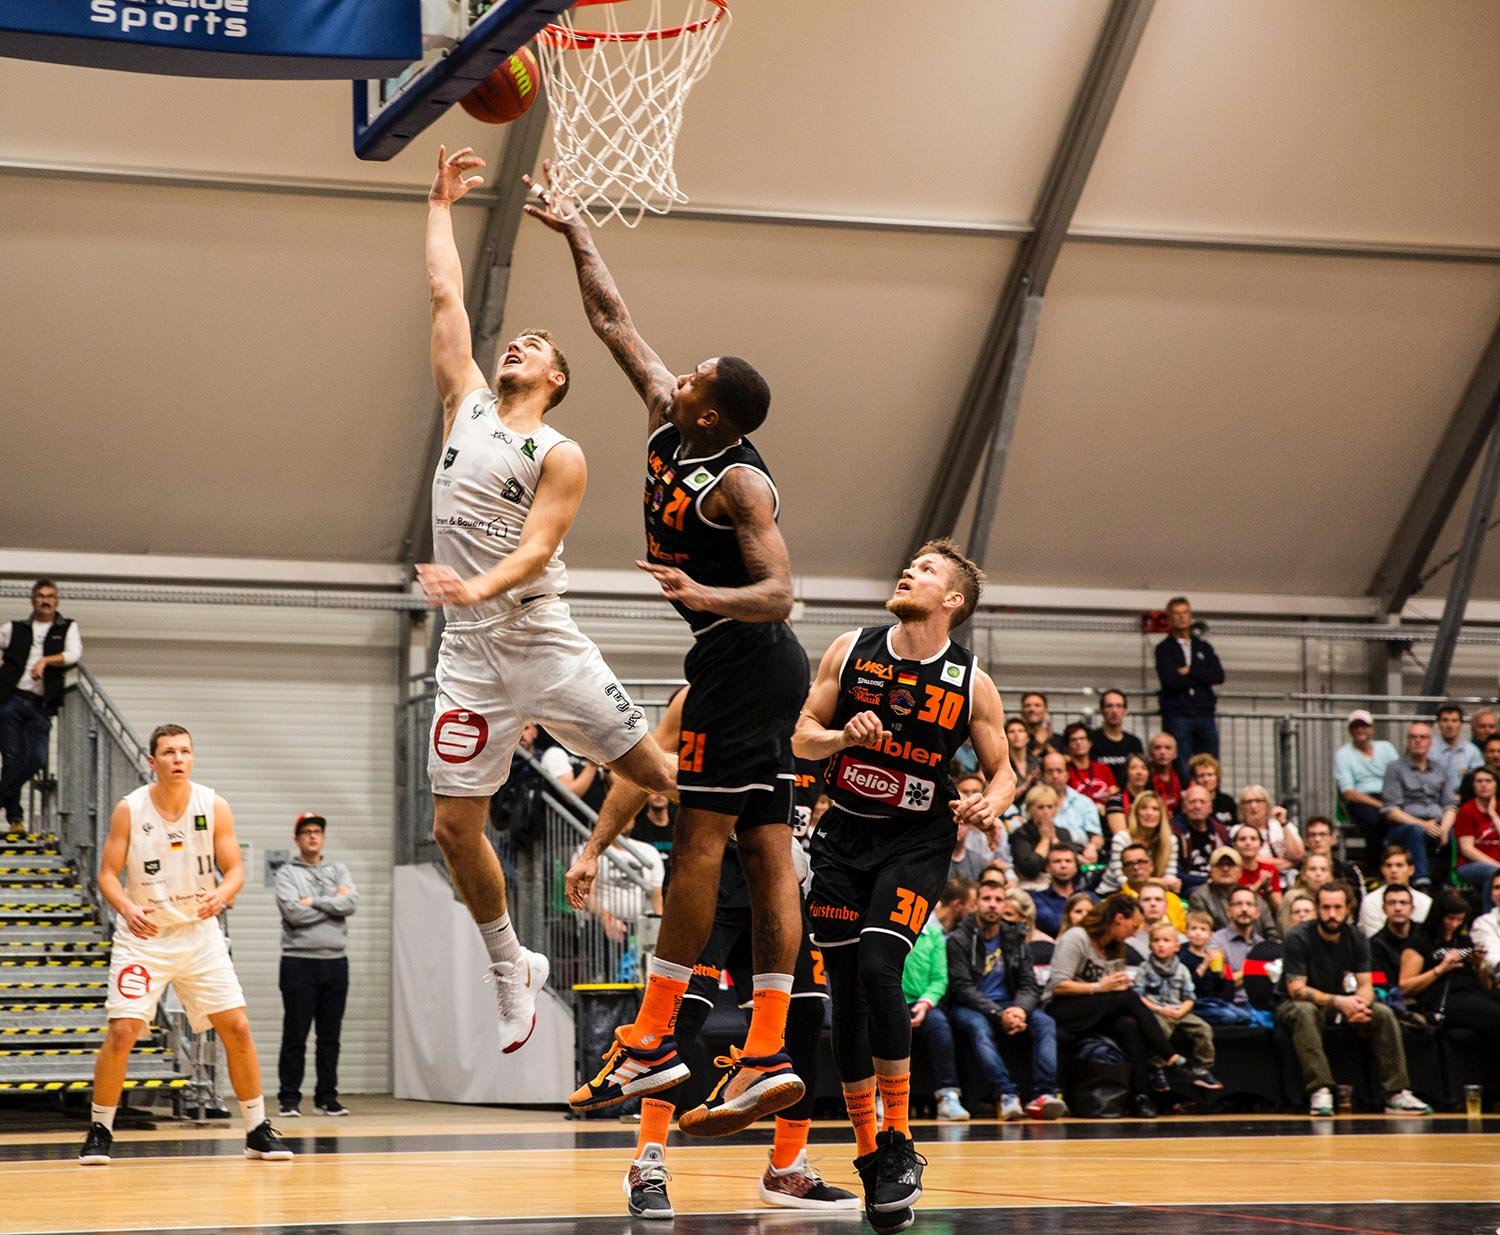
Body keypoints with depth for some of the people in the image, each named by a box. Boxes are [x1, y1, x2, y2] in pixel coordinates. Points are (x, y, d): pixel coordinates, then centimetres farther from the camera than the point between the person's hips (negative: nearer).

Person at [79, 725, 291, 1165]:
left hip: (199, 934, 2)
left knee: (237, 1029, -3)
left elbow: (234, 869, -1)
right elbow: (108, 874, -5)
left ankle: (258, 1130, 9)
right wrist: (126, 908, -26)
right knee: (121, 1031, -12)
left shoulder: (215, 807, -4)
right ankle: (99, 1131, 4)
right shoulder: (129, 810, -8)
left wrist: (221, 895, -24)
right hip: (144, 936, -2)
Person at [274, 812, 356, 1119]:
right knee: (295, 1034, -2)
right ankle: (289, 1099, 2)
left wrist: (314, 902, -9)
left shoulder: (340, 871, 14)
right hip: (299, 961, -4)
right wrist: (333, 903, -6)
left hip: (336, 961, 4)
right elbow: (293, 913, -13)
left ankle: (327, 1097, 12)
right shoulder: (287, 873, 3)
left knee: (330, 1035, 6)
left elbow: (350, 904, -5)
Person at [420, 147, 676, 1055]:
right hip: (471, 655, 4)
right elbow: (445, 294, 10)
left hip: (545, 644, -4)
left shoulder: (561, 457, -4)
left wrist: (479, 587, -35)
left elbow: (536, 547, -17)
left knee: (657, 774, 1)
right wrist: (442, 204, 16)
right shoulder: (468, 405, 9)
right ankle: (513, 971, 18)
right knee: (455, 827, 1)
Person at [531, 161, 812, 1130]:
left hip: (743, 657, -9)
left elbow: (779, 592, -21)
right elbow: (613, 320, 17)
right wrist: (573, 227, 20)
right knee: (765, 851, 4)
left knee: (701, 838, -10)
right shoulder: (667, 421, 8)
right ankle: (767, 1056, 3)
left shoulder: (741, 484, -15)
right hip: (750, 664, 9)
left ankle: (654, 1042, -9)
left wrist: (704, 596, -38)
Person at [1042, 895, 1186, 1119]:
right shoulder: (1077, 938, -6)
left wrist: (1121, 986, -11)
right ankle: (1170, 1058, -22)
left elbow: (1116, 991, 11)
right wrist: (1099, 987, -20)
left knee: (1129, 1025, -28)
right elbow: (1058, 986, -15)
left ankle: (1141, 1097, -35)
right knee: (1129, 997, -27)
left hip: (1098, 1014, 7)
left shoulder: (1115, 949, 18)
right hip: (1060, 1010, -7)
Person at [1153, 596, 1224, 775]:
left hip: (1204, 715, 4)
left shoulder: (1204, 647, 17)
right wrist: (1202, 677, -3)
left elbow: (1219, 676, 2)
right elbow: (1170, 680, -12)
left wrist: (1190, 671, -7)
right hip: (1177, 717, -4)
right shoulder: (1164, 649, 5)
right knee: (1182, 773, -8)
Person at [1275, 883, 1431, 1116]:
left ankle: (1396, 1094, -18)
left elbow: (1366, 985, -5)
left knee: (1384, 1014, -16)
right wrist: (1339, 1002, -37)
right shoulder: (1299, 938, -19)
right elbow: (1297, 990, -24)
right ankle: (1320, 1092, -45)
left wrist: (1359, 1003, -31)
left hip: (1336, 1003, 5)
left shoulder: (1356, 937, -3)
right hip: (1292, 1005, -5)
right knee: (1305, 1012, -40)